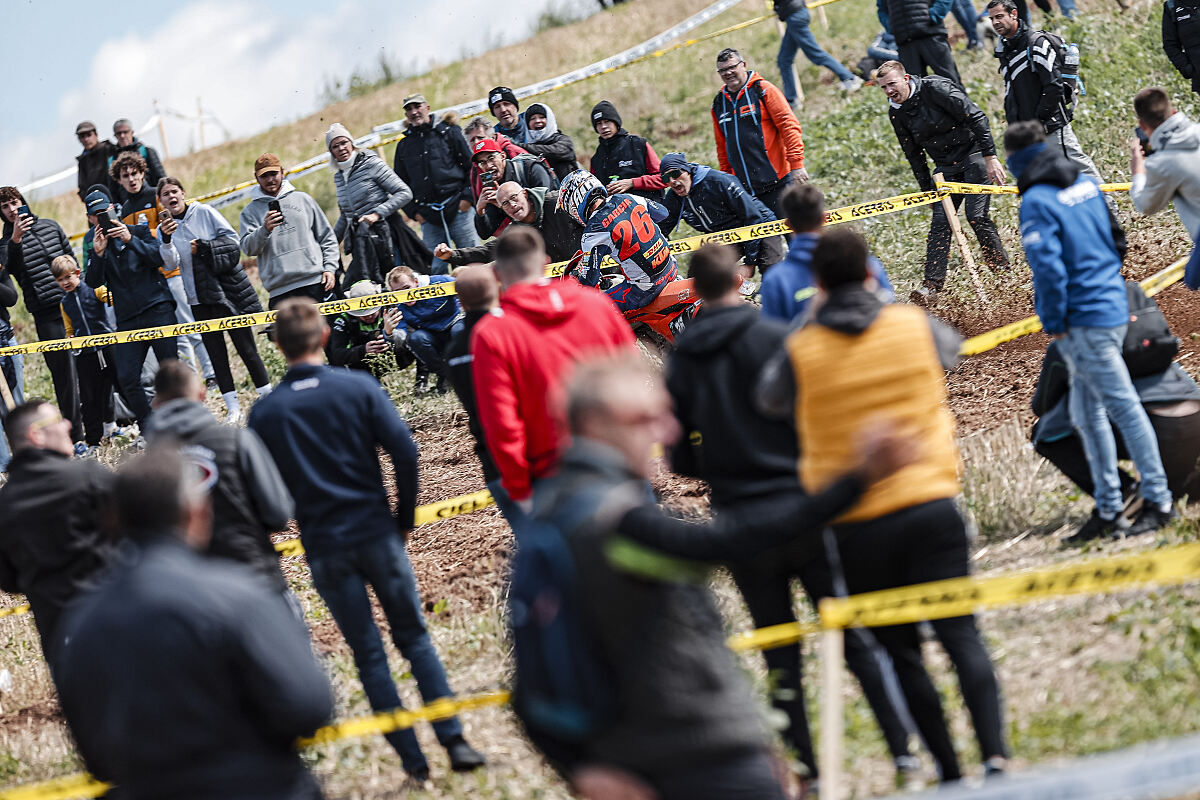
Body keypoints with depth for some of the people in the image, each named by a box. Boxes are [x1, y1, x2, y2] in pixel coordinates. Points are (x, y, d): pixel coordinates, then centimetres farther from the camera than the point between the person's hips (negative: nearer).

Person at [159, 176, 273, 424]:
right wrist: (166, 239, -20)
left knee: (245, 346, -2)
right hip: (199, 299, 3)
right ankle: (233, 407, 4)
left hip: (228, 289, -3)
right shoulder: (164, 229, 8)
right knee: (216, 354, 2)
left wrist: (204, 247, -13)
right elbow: (171, 263, -4)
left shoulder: (203, 212, 0)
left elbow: (232, 238, -2)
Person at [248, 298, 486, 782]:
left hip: (324, 547, 0)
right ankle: (454, 741, 6)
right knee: (414, 637, 12)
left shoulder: (264, 413, -2)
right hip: (377, 533, 0)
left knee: (368, 654, 9)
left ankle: (413, 760, 9)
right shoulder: (359, 388, -5)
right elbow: (404, 452, -11)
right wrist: (404, 518, 1)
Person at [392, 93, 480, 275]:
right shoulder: (404, 145, 14)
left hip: (457, 207, -3)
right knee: (435, 268, -2)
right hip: (429, 217, 3)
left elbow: (470, 165, 3)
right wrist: (413, 211, 8)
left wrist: (467, 196, -6)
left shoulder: (448, 132, 5)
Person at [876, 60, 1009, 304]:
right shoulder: (896, 113, 2)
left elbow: (977, 117, -19)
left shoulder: (935, 89, -18)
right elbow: (914, 155, 12)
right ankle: (932, 285, -8)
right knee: (940, 223, -4)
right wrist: (927, 190, 9)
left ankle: (1003, 272, 3)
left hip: (973, 154, -6)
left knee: (977, 217, -13)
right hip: (946, 167, 6)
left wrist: (990, 157, -22)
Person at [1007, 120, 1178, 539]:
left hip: (1083, 318, -9)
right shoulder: (1086, 184, 11)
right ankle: (1107, 510, 15)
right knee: (1088, 415, 13)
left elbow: (1048, 266, -21)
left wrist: (1054, 325, -11)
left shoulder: (1036, 201, -15)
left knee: (1123, 406, -4)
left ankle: (1159, 501, 0)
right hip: (1113, 305, 9)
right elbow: (1116, 237, 19)